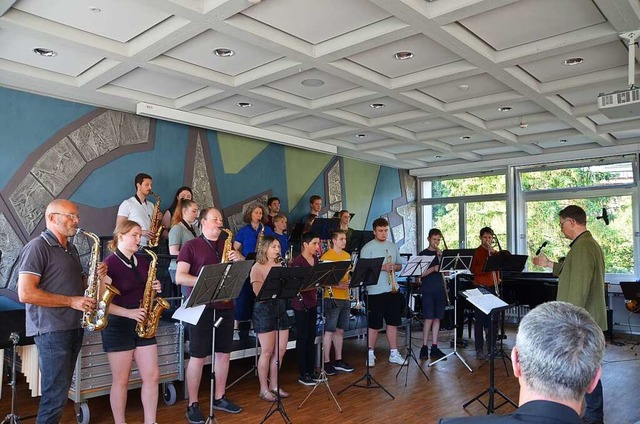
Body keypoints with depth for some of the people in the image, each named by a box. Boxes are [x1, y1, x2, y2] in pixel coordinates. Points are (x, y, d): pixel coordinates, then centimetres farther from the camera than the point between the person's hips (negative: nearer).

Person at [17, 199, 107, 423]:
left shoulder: (71, 248, 14)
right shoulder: (37, 247, -12)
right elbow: (25, 293, -20)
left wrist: (94, 277, 2)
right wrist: (71, 301, -20)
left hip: (74, 328, 8)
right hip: (51, 330, -8)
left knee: (60, 392, 16)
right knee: (55, 396, -4)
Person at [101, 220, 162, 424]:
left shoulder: (143, 262, 9)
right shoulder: (109, 264, -10)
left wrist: (156, 289, -2)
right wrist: (128, 312, -22)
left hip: (143, 325, 6)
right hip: (118, 326, -6)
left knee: (152, 376, 5)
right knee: (121, 381, 4)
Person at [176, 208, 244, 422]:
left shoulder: (227, 244, 13)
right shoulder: (191, 246, -2)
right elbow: (179, 277, -10)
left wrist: (239, 259, -7)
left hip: (225, 305, 5)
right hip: (201, 307, -5)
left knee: (224, 353, 11)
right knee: (198, 356, 0)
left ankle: (219, 398, 25)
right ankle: (193, 404, 11)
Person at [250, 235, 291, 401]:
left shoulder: (280, 266, 12)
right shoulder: (257, 267, -8)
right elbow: (258, 291, -18)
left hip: (281, 307, 7)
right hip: (264, 309, -7)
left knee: (281, 350, 9)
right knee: (267, 352, -2)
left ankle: (274, 385, 23)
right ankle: (264, 389, 12)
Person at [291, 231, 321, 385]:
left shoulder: (315, 259, 8)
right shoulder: (298, 261, -15)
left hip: (312, 302, 7)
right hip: (301, 304, -7)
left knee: (311, 337, 13)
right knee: (302, 338, 1)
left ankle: (311, 370, 23)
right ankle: (303, 374, 10)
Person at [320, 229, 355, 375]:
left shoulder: (347, 255, 13)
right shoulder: (327, 256, -10)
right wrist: (338, 285, -24)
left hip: (345, 298, 7)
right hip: (332, 298, -7)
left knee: (340, 330, 14)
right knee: (329, 331, -1)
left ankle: (338, 360, 24)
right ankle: (326, 362, 8)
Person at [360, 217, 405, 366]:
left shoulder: (393, 246, 12)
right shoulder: (368, 248, -7)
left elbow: (399, 265, 17)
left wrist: (394, 267, -6)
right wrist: (382, 267, -22)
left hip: (392, 289, 6)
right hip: (375, 291, -6)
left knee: (393, 322, 12)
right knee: (374, 324, 2)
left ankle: (394, 354, 23)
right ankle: (370, 354, 16)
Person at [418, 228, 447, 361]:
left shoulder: (441, 254, 13)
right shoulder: (423, 254, 1)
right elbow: (419, 274, -6)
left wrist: (440, 257, -6)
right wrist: (433, 268, -19)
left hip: (440, 290, 4)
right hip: (428, 290, -4)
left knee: (437, 318, 6)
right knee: (429, 319, -8)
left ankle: (434, 348, 12)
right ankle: (424, 348, 0)